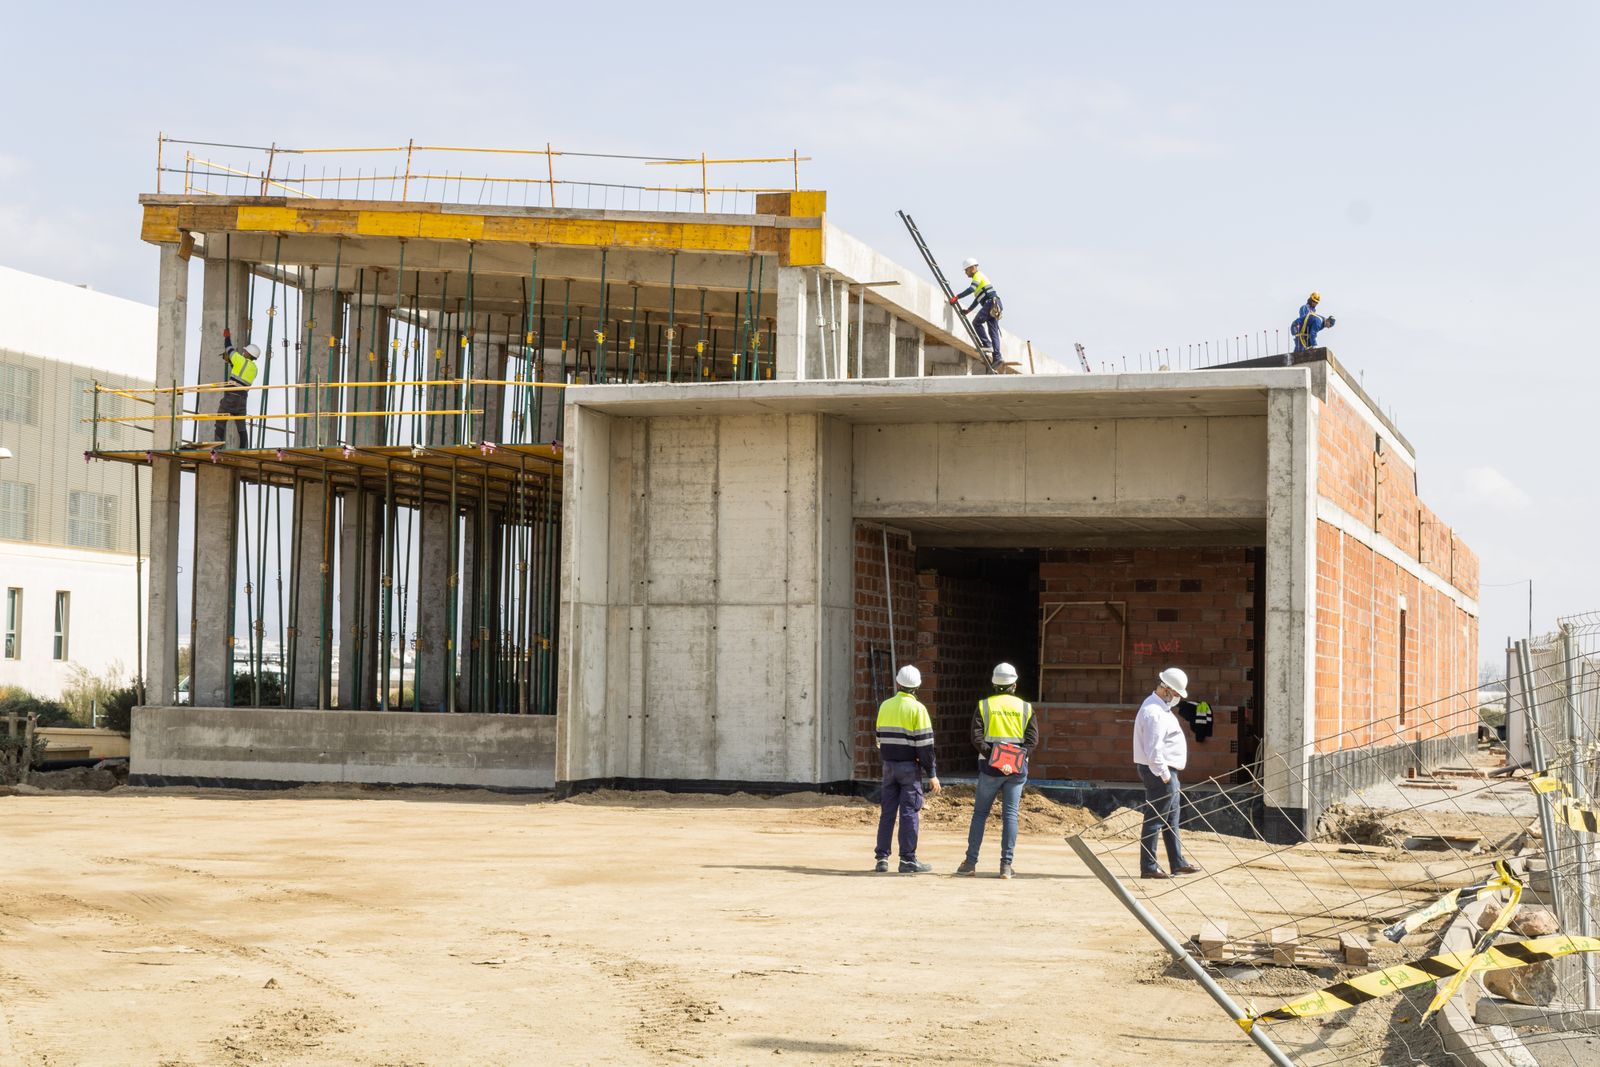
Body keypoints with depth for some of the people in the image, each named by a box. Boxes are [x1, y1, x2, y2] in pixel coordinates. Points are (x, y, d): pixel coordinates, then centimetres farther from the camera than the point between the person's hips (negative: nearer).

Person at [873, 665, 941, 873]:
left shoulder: (885, 706, 7)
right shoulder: (917, 708, -10)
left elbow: (880, 738, 12)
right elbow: (925, 743, -12)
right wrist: (932, 774, -9)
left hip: (889, 765, 5)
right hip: (910, 767, -5)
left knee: (887, 812, 8)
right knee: (909, 812, -1)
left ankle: (882, 858, 7)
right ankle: (907, 860, -2)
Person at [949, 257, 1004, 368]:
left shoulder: (978, 275, 1)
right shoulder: (979, 277, 31)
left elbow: (971, 289, -18)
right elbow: (978, 298, 33)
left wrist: (957, 297, -22)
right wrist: (969, 310, 26)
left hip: (991, 301, -10)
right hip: (993, 305, 10)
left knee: (977, 322, -17)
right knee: (993, 331, 0)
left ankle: (987, 346, -24)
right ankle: (996, 357, -9)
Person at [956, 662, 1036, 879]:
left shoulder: (984, 706, 3)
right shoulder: (1025, 707, 6)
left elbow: (977, 737, -8)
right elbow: (1032, 739, -3)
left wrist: (993, 758, -13)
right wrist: (1017, 759, -10)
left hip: (991, 766, -1)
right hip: (1017, 769, 1)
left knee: (980, 813, 8)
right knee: (1010, 815, 2)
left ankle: (971, 861, 8)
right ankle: (1006, 865, -1)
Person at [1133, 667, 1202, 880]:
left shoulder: (1161, 708, 15)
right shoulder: (1154, 712, -19)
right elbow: (1153, 750, -25)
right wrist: (1164, 775, -21)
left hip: (1167, 771, 11)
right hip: (1160, 773, -11)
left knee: (1171, 819, 17)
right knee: (1154, 820, -7)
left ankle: (1177, 863, 25)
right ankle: (1148, 867, -4)